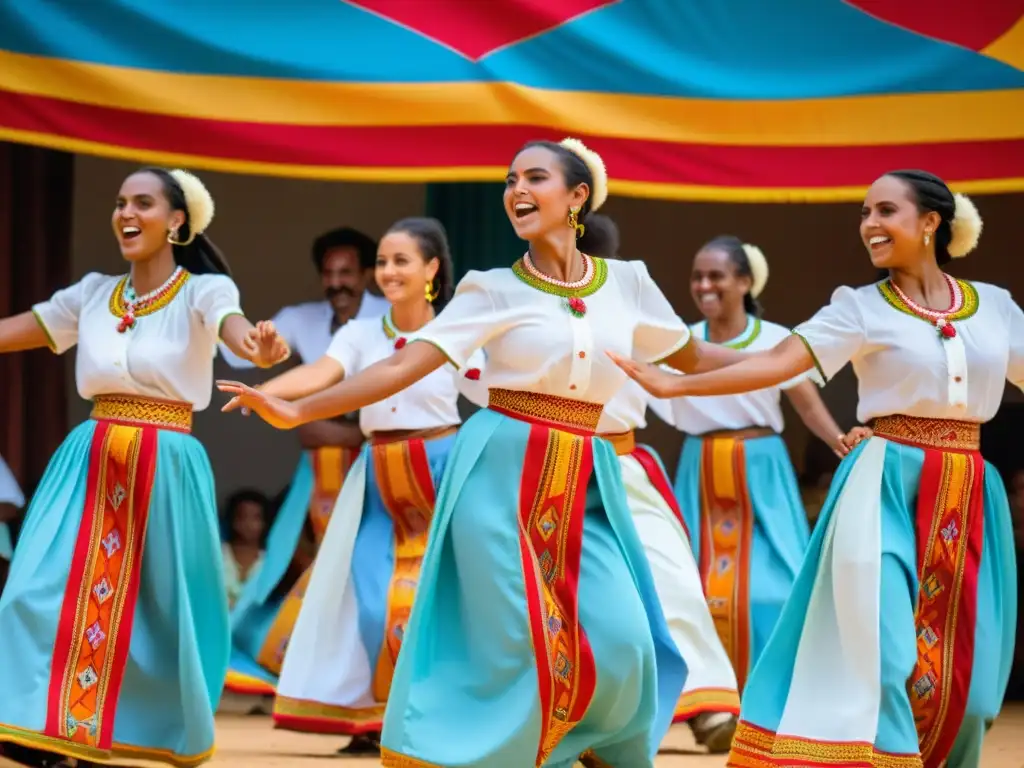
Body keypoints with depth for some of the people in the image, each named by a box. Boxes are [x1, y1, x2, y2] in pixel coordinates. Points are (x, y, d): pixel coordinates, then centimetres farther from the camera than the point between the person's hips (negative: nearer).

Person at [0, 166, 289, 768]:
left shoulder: (202, 289, -4)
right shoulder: (94, 293, 10)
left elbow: (231, 324, -26)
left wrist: (257, 348, -50)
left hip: (165, 466, -4)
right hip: (91, 461, 4)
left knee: (160, 601, 3)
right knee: (50, 588, -9)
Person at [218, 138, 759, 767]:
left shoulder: (627, 283, 8)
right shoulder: (495, 289, -1)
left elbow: (693, 357, 21)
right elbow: (403, 366, -7)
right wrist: (295, 412, -17)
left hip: (583, 483, 2)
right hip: (501, 473, -2)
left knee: (616, 639, -10)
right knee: (506, 640, -7)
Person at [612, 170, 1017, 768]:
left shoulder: (994, 306, 8)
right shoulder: (862, 309, 0)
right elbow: (777, 363, -8)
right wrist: (674, 386, -17)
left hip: (971, 500, 3)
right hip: (888, 491, -3)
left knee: (962, 674, 1)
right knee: (882, 658, -13)